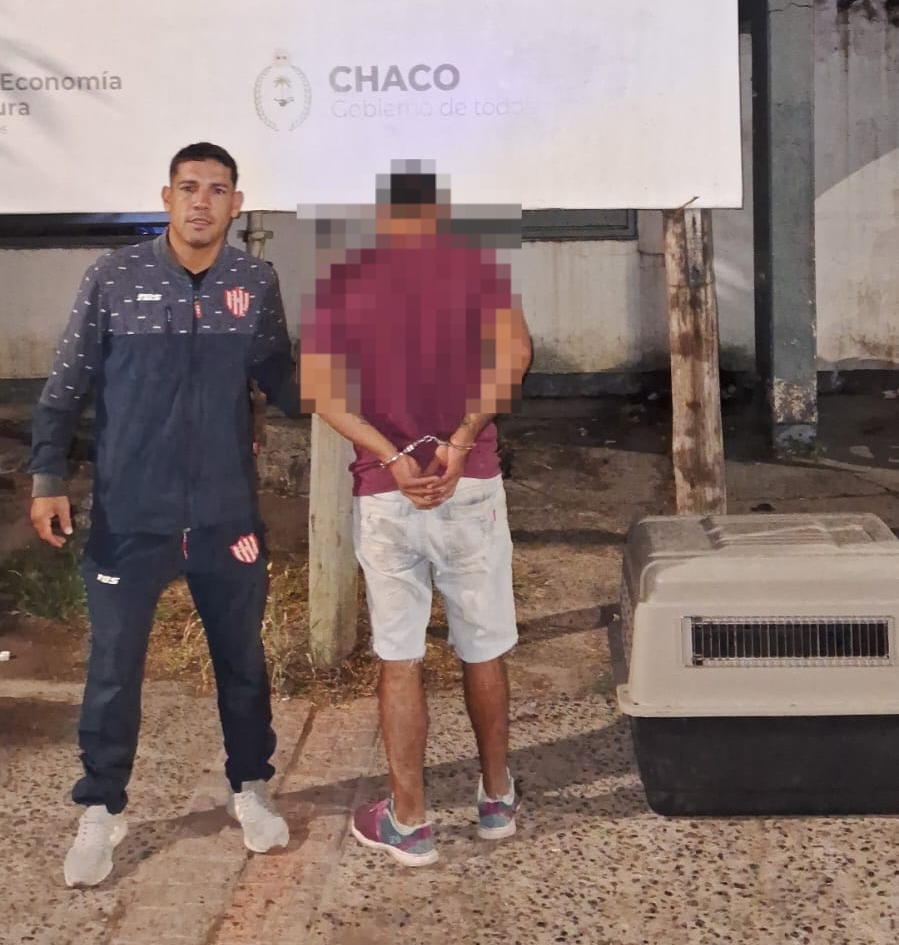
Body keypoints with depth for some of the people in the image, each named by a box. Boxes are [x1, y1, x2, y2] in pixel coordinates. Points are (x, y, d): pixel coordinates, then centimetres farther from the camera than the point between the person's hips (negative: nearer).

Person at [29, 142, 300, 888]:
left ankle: (250, 788, 36)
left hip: (228, 514, 2)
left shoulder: (258, 283, 0)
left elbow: (281, 381, 9)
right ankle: (102, 811, 28)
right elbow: (67, 386, -1)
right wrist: (48, 477, -8)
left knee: (242, 658, 15)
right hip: (129, 515, -1)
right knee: (113, 667, 8)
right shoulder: (113, 277, -5)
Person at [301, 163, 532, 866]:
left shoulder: (342, 280, 3)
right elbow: (514, 352, -17)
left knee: (399, 661, 8)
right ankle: (497, 798, 30)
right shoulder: (480, 269, 2)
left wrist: (393, 458, -17)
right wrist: (460, 444, -20)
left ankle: (410, 823, 16)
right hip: (471, 489, 0)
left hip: (384, 496, 0)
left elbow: (320, 387, -11)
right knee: (484, 652, 15)